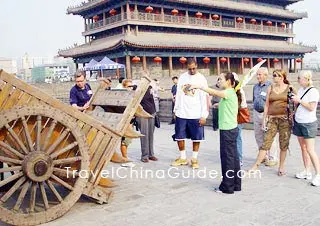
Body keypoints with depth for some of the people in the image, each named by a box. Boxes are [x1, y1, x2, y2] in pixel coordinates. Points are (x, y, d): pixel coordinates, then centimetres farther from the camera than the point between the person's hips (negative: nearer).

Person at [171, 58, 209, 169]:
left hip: (196, 114, -4)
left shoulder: (201, 79, -4)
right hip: (181, 113, 4)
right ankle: (183, 158, 23)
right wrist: (175, 109, 10)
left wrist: (204, 115, -12)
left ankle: (194, 159, 19)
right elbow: (178, 94, 13)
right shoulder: (182, 77, 8)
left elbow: (205, 97, -7)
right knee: (179, 136, 9)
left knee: (196, 137, 5)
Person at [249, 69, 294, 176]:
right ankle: (255, 166, 1)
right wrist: (264, 119, 6)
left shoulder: (289, 88, 2)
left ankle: (281, 167, 20)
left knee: (284, 144, 5)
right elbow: (267, 105, 9)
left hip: (285, 119, -1)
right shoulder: (270, 88, 8)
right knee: (266, 143, -3)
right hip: (272, 119, 1)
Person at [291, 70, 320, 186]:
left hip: (308, 123, -8)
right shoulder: (300, 90, 11)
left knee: (310, 150, -8)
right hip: (298, 122, 8)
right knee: (303, 148, 11)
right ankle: (307, 172, 19)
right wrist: (294, 100, 3)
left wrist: (299, 100, -17)